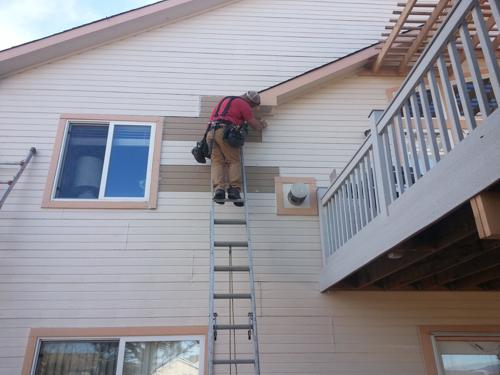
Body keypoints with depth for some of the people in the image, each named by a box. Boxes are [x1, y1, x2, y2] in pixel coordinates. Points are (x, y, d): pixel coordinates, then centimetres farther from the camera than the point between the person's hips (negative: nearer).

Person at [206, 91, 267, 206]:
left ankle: (218, 188, -24)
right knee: (234, 161, -5)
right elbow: (256, 125, 9)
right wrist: (263, 124, 32)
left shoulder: (225, 99, 31)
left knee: (217, 162, -4)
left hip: (211, 132, 6)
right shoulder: (243, 104, 8)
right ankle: (234, 189, -21)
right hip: (225, 132, -6)